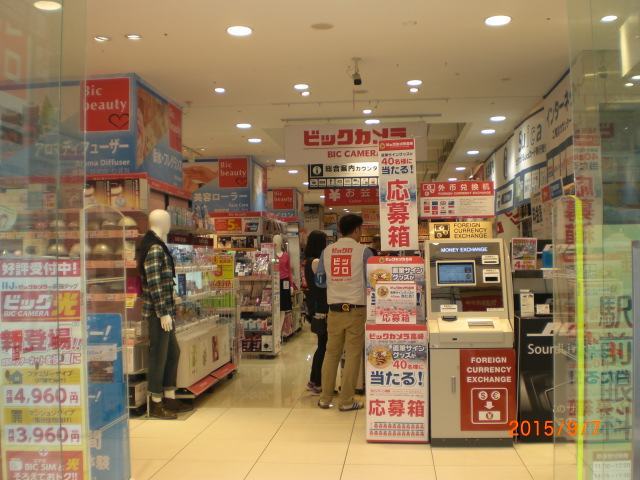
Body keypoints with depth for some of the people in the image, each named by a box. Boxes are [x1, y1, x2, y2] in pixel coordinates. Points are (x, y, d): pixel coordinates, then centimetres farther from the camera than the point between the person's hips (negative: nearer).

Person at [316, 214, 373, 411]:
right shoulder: (363, 251, -6)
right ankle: (346, 401, 8)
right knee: (353, 354, 4)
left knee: (332, 352, 13)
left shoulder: (327, 251, 6)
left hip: (334, 310, 4)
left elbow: (319, 281, 13)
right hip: (356, 309, -4)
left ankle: (325, 398, 18)